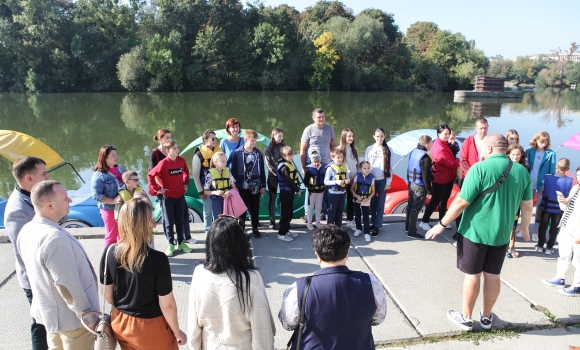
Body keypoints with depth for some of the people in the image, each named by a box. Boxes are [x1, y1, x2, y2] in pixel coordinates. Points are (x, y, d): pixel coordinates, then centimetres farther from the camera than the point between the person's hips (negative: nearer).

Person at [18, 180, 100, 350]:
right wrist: (91, 318, -16)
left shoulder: (26, 231, -4)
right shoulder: (55, 238, -32)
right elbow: (68, 287, -27)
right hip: (71, 318, -8)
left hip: (48, 312, 8)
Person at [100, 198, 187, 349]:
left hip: (120, 323, 5)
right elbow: (167, 305, -20)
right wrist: (177, 332, -4)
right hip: (150, 327, -4)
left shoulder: (109, 253, -15)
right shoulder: (157, 259, -29)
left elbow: (108, 295, -1)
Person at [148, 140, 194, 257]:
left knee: (180, 220, 13)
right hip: (167, 197, -3)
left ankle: (181, 242, 26)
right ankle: (171, 244, 18)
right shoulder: (163, 163, -15)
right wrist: (157, 189, -12)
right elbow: (150, 175, -12)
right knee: (169, 222, 7)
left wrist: (186, 183, 7)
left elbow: (186, 173, 16)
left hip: (180, 196, 4)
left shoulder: (182, 161, -3)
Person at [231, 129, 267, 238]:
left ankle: (255, 228, 24)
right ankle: (241, 229, 22)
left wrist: (263, 185, 5)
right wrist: (235, 185, -7)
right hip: (242, 187, -2)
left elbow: (262, 170, 6)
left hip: (255, 186, 2)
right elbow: (233, 170, -4)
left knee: (255, 208, 11)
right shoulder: (237, 153, -7)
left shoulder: (258, 153, 2)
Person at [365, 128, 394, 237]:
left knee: (380, 204, 2)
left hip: (383, 180, -1)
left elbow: (390, 167, 0)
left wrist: (388, 182, -4)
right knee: (373, 203, 10)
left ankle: (377, 226, 9)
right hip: (371, 180, 1)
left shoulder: (388, 150, -1)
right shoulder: (369, 149, -1)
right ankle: (373, 223, 24)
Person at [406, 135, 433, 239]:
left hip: (411, 183, 9)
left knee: (410, 205, 18)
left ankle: (407, 227, 31)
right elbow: (426, 176, -20)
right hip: (420, 186, -9)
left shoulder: (413, 152, 4)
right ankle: (411, 232, 7)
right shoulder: (425, 157, -21)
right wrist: (429, 191, -12)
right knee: (416, 208, 0)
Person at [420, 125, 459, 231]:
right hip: (441, 179, -9)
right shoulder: (439, 148, -26)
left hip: (448, 178, 9)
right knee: (435, 200, -1)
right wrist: (458, 162, -7)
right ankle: (424, 222, 10)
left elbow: (452, 155, 5)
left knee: (444, 199, 18)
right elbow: (451, 164, -24)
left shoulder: (445, 144, 5)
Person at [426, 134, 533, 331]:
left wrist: (442, 224, -10)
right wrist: (524, 227, 26)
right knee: (493, 275, 16)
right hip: (502, 233, 5)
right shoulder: (522, 171, 0)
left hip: (475, 231, -5)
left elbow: (461, 202, -19)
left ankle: (466, 319, 21)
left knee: (472, 274, 8)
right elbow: (527, 206, 9)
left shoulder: (480, 168, -18)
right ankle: (486, 317, 31)